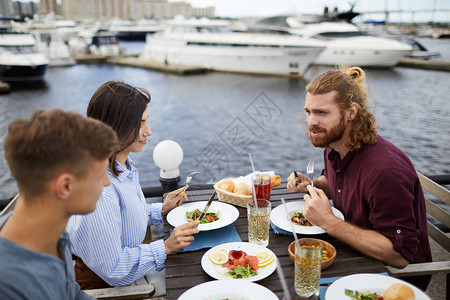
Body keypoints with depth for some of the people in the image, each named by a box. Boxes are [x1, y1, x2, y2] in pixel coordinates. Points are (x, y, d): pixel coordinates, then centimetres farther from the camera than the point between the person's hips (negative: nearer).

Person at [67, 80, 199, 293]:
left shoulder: (123, 165, -2)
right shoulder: (100, 189, -33)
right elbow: (112, 270, -26)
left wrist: (161, 210, 2)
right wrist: (165, 247, -23)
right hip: (104, 284, -8)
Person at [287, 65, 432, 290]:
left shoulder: (385, 170, -31)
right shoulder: (333, 146, -3)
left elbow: (400, 256, -31)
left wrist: (329, 222, -33)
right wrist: (310, 186, -3)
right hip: (356, 253, 8)